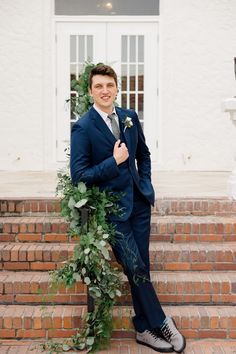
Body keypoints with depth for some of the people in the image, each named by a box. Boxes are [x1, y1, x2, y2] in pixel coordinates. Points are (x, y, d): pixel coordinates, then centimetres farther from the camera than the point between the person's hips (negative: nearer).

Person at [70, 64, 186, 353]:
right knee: (136, 268, -4)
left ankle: (144, 329, 22)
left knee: (140, 268, 9)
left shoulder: (129, 117, 6)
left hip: (139, 201, 5)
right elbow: (78, 175, -13)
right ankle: (161, 323, 17)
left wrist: (145, 183, 10)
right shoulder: (83, 128, -11)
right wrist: (114, 162, -18)